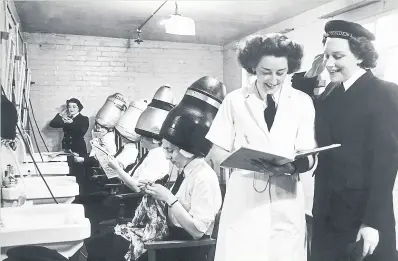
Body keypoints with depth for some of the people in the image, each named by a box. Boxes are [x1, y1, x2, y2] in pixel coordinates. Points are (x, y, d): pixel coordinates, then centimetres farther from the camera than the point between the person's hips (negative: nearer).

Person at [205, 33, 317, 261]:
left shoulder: (303, 102, 4)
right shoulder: (234, 100, 3)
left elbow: (310, 157, 0)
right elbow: (217, 151, 3)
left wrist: (292, 167, -22)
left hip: (286, 202, 1)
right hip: (243, 199, 0)